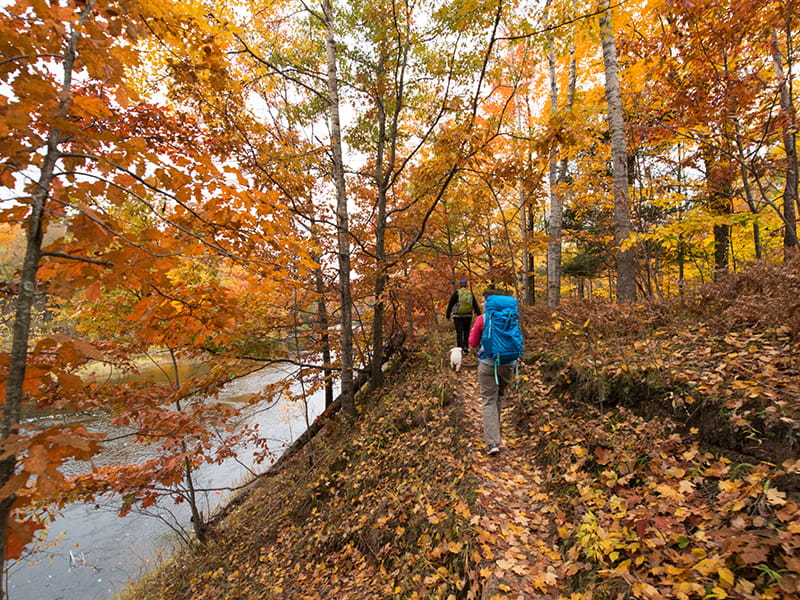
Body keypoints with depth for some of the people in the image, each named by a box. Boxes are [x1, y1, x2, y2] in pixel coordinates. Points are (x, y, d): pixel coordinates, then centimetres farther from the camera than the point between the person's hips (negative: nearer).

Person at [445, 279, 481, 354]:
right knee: (466, 332, 15)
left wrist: (448, 315, 6)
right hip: (468, 316, 3)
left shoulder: (456, 293, -4)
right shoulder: (471, 294, 6)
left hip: (458, 316, -3)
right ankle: (466, 348, 12)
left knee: (459, 332, 0)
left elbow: (450, 305, -2)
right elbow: (476, 306, 6)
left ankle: (460, 348, -4)